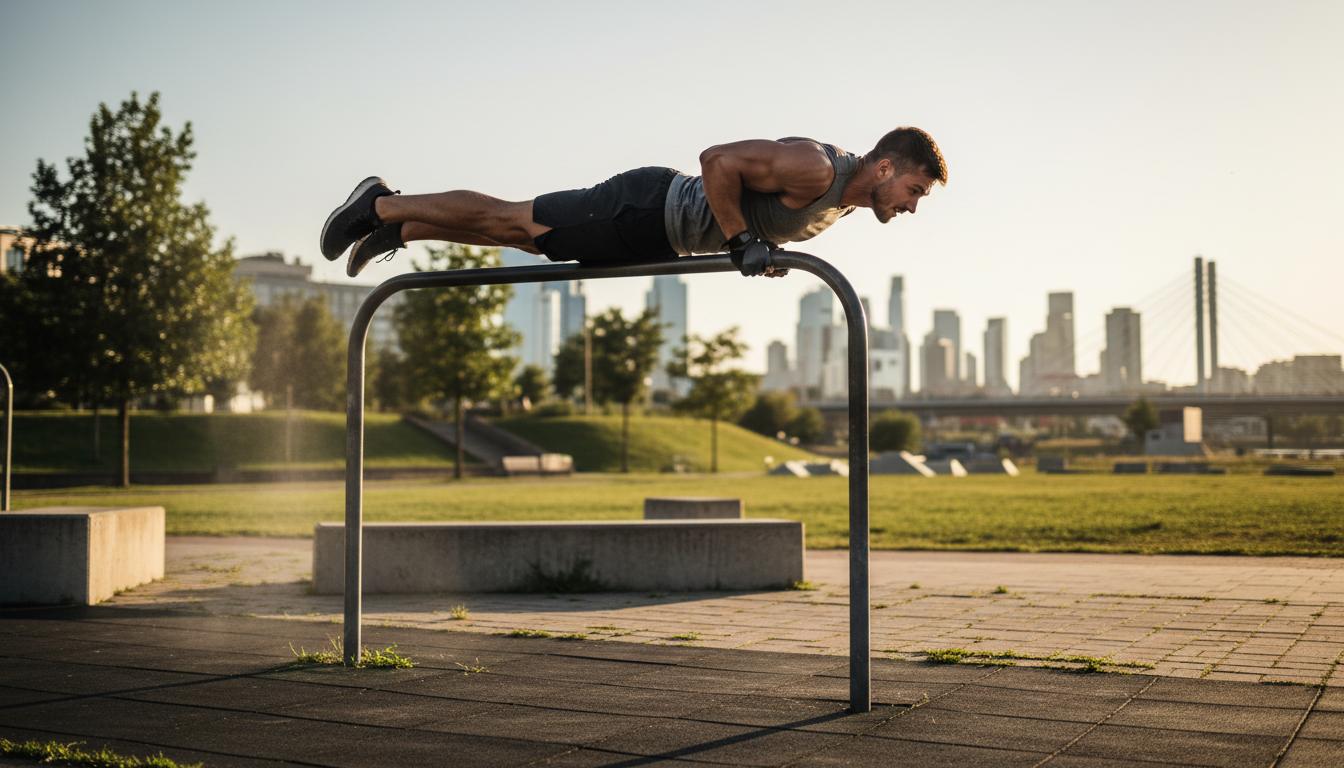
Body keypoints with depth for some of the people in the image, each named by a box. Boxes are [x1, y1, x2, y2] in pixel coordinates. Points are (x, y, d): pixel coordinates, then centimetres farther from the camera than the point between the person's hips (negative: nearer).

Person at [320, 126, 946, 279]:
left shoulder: (844, 194, 5)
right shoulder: (816, 170, -27)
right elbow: (718, 159, -31)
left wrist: (765, 241, 8)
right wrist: (741, 241, -28)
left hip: (661, 238, 8)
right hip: (646, 212, -8)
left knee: (524, 233, 18)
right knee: (509, 220, 1)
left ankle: (400, 228, 31)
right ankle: (382, 206, 16)